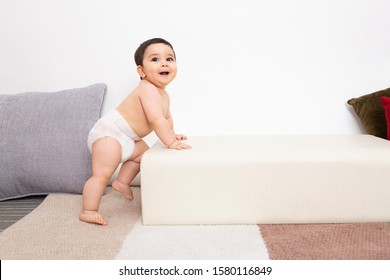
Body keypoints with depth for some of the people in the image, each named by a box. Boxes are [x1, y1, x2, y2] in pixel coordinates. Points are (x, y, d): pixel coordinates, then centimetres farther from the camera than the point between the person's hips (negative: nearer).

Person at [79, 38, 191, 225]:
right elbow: (156, 120, -30)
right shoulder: (148, 89, -23)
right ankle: (88, 211, -7)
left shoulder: (164, 96, 10)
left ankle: (122, 182, 35)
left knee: (143, 153, 28)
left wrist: (171, 134, 30)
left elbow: (166, 117, 29)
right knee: (102, 174, -14)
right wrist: (171, 142, -23)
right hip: (108, 133, -10)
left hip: (127, 138, 10)